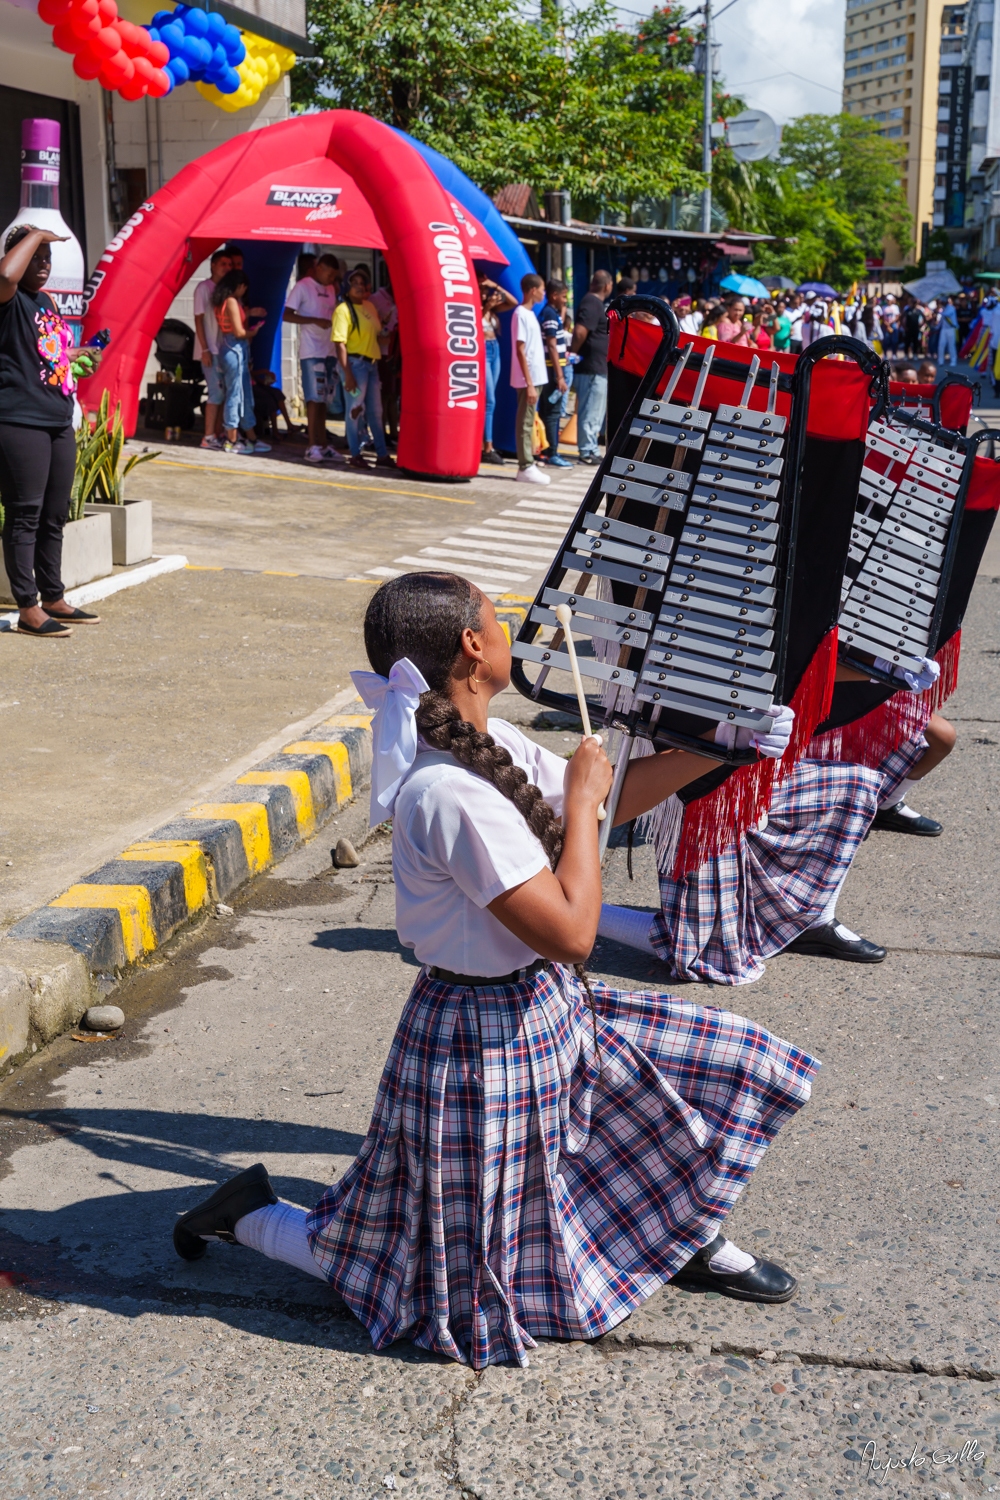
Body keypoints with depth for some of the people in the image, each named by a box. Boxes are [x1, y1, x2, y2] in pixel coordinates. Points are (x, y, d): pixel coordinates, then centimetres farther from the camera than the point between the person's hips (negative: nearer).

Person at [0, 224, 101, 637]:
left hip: (59, 423, 9)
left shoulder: (45, 301, 18)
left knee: (53, 517, 15)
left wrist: (79, 354, 23)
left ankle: (53, 599, 25)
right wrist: (34, 235, -19)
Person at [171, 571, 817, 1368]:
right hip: (484, 1044, -9)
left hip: (550, 1014, 9)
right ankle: (251, 1214, 22)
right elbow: (570, 931, -29)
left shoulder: (492, 743, -1)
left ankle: (693, 1241, 33)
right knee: (457, 1296, 7)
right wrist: (581, 798, -18)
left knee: (748, 1067, 13)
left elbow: (608, 797, 15)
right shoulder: (448, 794, -30)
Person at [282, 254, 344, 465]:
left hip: (329, 352, 6)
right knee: (314, 399, -8)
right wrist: (315, 320, -20)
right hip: (311, 352, -6)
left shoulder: (331, 289, 15)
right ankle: (313, 447, -6)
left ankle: (323, 445, 12)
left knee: (324, 400, 8)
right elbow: (286, 315, -12)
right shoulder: (303, 287, -6)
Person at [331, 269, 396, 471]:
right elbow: (340, 344, -16)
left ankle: (382, 455, 20)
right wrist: (347, 374, -20)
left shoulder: (369, 306, 10)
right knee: (355, 409, -1)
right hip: (355, 363, -7)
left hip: (371, 363, 7)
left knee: (376, 411, 12)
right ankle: (355, 455, 9)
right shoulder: (343, 310, -11)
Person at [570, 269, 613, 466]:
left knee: (596, 412, 15)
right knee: (591, 412, -5)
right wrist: (574, 353, -13)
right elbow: (580, 332, -26)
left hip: (597, 368, 10)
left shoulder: (594, 302, 16)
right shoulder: (592, 304, -15)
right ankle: (586, 452, -2)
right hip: (592, 368, -10)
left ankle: (591, 450, 21)